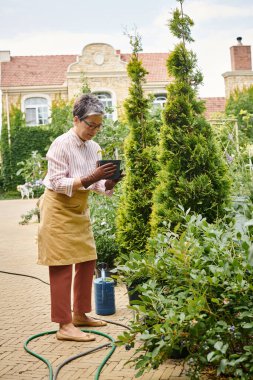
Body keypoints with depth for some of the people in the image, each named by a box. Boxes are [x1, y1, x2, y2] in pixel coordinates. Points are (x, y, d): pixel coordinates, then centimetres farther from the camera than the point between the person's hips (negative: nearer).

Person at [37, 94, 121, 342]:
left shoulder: (93, 147, 4)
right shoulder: (61, 145, -17)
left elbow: (96, 184, 5)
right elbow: (58, 183, -22)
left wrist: (107, 184, -17)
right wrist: (88, 179, -33)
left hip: (79, 209, 8)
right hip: (58, 209, -8)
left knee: (87, 260, 10)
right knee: (62, 266, -7)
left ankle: (79, 314, 24)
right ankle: (64, 326, -3)